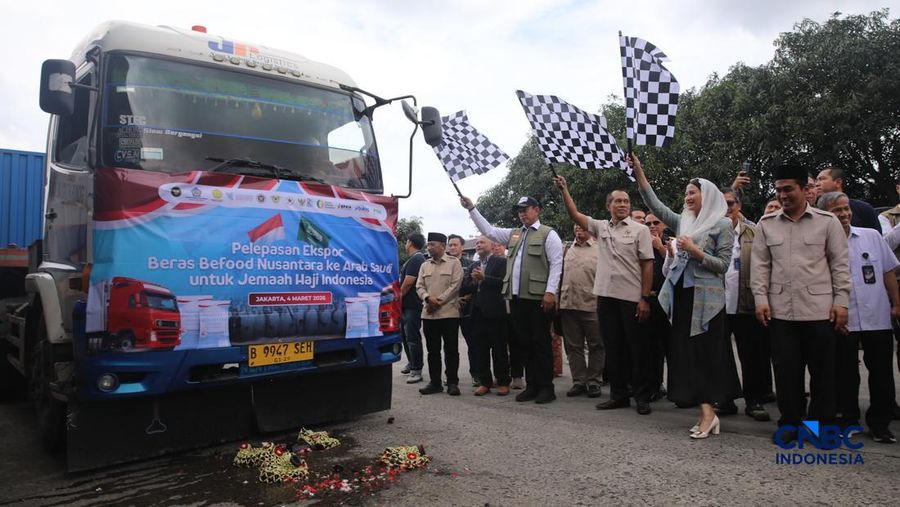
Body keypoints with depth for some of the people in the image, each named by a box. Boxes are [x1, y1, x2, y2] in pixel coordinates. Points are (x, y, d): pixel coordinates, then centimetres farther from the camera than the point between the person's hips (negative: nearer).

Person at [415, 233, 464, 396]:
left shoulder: (454, 263, 0)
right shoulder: (425, 265, 15)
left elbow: (455, 285, -8)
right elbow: (419, 286, 9)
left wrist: (439, 301, -13)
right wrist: (428, 298, -11)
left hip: (449, 313, -5)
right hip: (428, 314, 5)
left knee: (451, 349, 0)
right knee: (433, 350, 8)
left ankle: (452, 382, 8)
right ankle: (435, 382, 16)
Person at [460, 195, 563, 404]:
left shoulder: (548, 234, 1)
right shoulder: (513, 234, 19)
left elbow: (556, 264, -6)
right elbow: (488, 230, 19)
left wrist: (550, 292, -15)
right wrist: (472, 209, 12)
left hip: (537, 297, -6)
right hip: (516, 297, 6)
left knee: (541, 343, -1)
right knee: (525, 343, 9)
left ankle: (546, 387, 7)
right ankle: (531, 386, 17)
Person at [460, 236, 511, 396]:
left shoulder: (501, 262, 0)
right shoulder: (473, 266, 18)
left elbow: (504, 282, -14)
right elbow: (465, 288, 10)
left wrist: (484, 278, -17)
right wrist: (473, 281, -8)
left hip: (495, 312, -5)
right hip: (478, 312, 5)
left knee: (499, 349, 2)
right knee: (481, 350, 7)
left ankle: (503, 382, 11)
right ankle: (484, 382, 15)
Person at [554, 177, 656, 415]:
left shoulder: (640, 230, -1)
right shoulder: (601, 227, 11)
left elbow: (648, 265, -5)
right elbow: (574, 214, 8)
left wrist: (645, 298, -11)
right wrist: (564, 189, -1)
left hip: (632, 298, -4)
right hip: (606, 296, 4)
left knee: (638, 348, 2)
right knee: (613, 348, 10)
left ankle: (643, 396, 12)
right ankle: (619, 394, 20)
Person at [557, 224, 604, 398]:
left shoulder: (599, 250, 1)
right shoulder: (567, 250, 14)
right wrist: (559, 300, 10)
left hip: (592, 305, -4)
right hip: (568, 304, 4)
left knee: (595, 346, 3)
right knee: (573, 346, 8)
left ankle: (593, 381, 14)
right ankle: (579, 381, 17)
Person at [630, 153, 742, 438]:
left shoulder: (722, 225, -3)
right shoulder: (684, 221, 12)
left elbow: (723, 264, -6)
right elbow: (655, 206, 7)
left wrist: (695, 251, -17)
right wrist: (639, 173, 1)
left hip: (706, 297, -6)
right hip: (682, 293, 6)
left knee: (705, 353, -5)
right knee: (687, 353, 5)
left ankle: (707, 412, 0)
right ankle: (707, 412, 11)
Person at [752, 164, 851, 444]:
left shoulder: (827, 221, 2)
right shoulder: (766, 224, 7)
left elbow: (840, 264, 3)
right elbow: (760, 264, 7)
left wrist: (841, 301, -3)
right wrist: (761, 299, -1)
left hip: (820, 309, -1)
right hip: (780, 310, 1)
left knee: (822, 370, 6)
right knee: (786, 369, 6)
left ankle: (822, 425, 20)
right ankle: (789, 422, 19)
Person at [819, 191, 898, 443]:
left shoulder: (872, 237, 5)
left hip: (878, 317, 2)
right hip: (842, 320, -2)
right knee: (845, 375, 8)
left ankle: (880, 423, 22)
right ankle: (847, 420, 23)